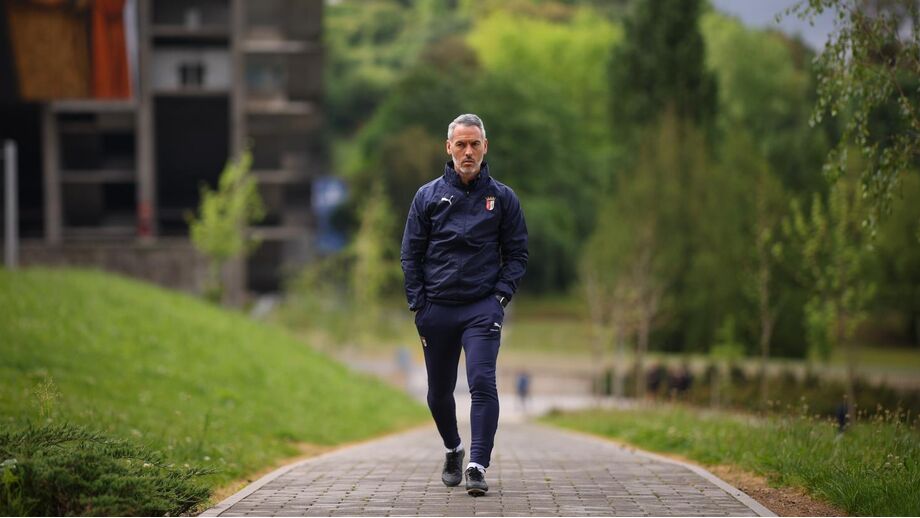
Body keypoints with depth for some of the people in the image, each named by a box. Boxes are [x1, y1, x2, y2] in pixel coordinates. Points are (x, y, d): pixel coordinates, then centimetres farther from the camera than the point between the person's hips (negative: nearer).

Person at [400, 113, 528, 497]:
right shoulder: (428, 196, 5)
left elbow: (517, 253, 8)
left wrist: (501, 294, -5)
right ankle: (453, 450, 37)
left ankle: (478, 466, -19)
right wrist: (418, 305, 0)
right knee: (439, 392, 12)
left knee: (482, 383, -18)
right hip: (436, 309, 2)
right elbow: (410, 254, 8)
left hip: (482, 308, -2)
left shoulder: (502, 198, 4)